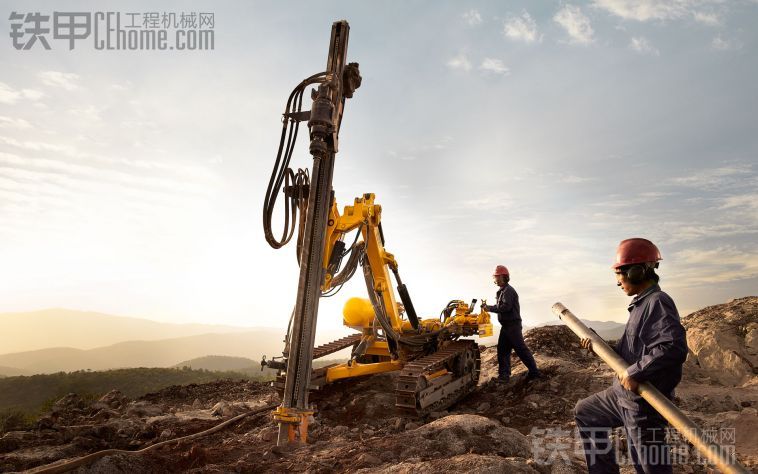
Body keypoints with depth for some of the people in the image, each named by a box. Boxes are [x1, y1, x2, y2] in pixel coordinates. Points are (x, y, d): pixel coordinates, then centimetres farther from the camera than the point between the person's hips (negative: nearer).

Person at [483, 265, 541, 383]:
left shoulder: (508, 291, -15)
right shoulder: (502, 291, 16)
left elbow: (506, 307, -26)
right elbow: (499, 307, 16)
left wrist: (490, 308, -19)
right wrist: (488, 307, 2)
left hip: (513, 325, -10)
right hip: (506, 326, 10)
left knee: (521, 349, -4)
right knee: (502, 350, 10)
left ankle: (534, 372, 6)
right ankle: (504, 375, 15)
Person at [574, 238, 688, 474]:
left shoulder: (658, 302, -17)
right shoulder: (641, 304, 11)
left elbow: (674, 348, -32)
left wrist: (635, 373, -27)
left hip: (644, 400, -10)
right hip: (623, 392, 10)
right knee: (584, 412, 22)